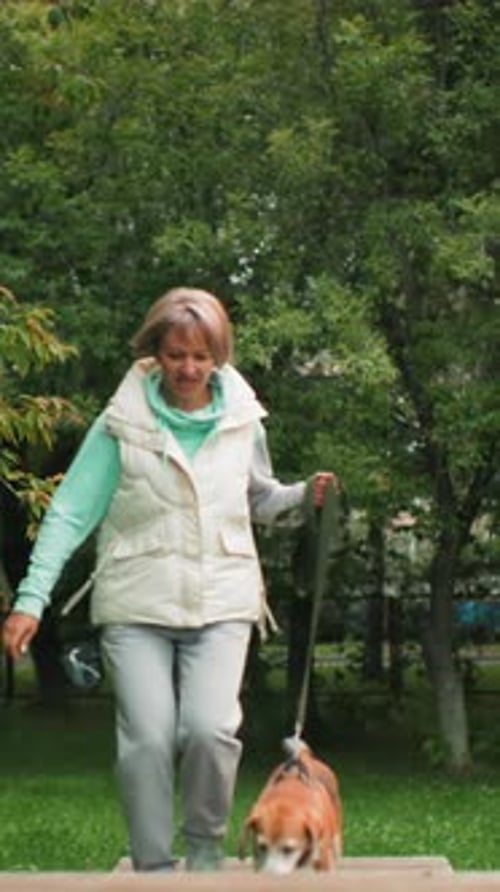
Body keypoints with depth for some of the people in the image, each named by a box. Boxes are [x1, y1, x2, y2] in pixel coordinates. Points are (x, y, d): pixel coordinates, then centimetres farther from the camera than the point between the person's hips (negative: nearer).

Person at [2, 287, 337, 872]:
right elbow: (70, 512, -5)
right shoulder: (123, 423, -3)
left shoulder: (241, 419, 6)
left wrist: (303, 496, 2)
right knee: (147, 740, -10)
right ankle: (153, 867, 7)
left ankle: (205, 849, 9)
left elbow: (258, 498, 23)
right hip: (135, 605, -1)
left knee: (211, 730, -16)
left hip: (221, 603, 1)